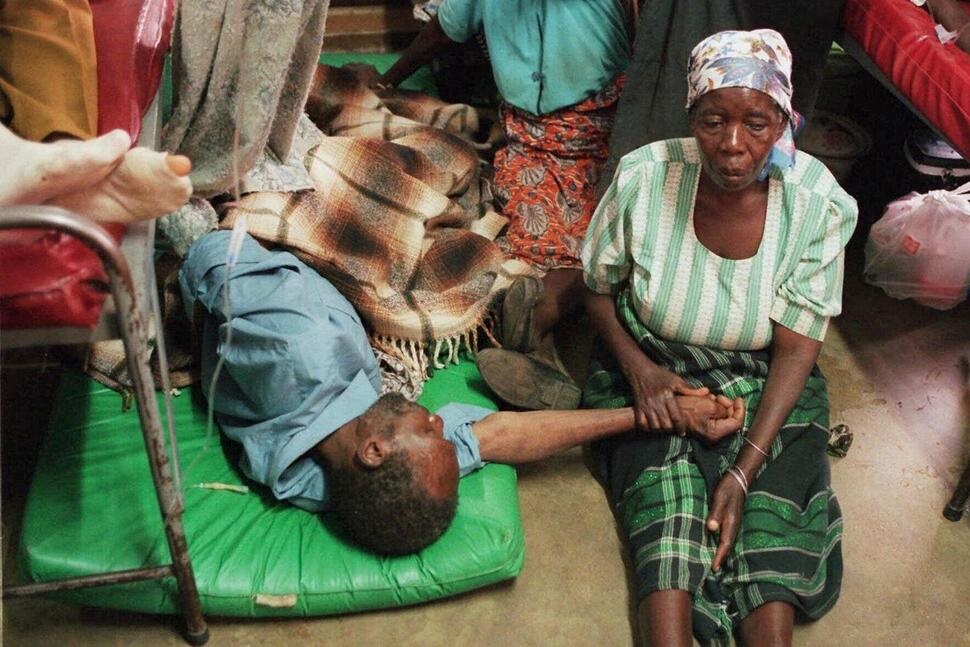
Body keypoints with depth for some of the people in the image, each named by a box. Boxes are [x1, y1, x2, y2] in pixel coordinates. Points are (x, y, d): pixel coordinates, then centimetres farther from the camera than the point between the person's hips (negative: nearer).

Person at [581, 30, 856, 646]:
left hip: (763, 384, 1)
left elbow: (795, 350, -13)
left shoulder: (819, 205, -18)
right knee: (664, 501, -22)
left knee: (769, 520, -19)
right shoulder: (643, 178, -18)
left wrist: (744, 471, -21)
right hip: (652, 371, 0)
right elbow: (599, 287, -1)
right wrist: (637, 365, -19)